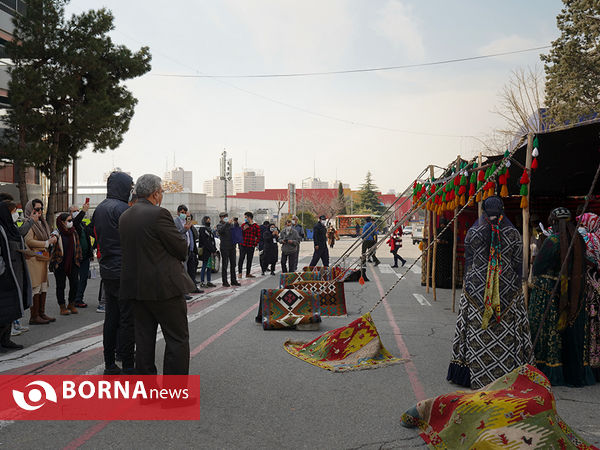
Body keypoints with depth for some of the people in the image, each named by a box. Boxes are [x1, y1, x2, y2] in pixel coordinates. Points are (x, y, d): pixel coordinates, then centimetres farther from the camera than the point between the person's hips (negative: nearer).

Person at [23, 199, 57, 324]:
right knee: (35, 287, -8)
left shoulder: (41, 222, 19)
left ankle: (41, 313, 16)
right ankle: (34, 317, -3)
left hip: (43, 259, 9)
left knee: (44, 287, 10)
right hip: (33, 260, -9)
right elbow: (29, 241, -18)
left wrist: (52, 239, 6)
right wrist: (47, 243, -15)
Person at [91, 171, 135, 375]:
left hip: (107, 271, 9)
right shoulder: (121, 208, -15)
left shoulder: (100, 208, 13)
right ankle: (127, 365, 3)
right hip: (124, 272, -9)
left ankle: (109, 364, 20)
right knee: (128, 319, -2)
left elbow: (96, 234, 17)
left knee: (111, 318, 14)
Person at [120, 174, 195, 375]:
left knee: (144, 339, 12)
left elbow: (129, 249, 15)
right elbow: (183, 249, -12)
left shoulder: (124, 217, 11)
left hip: (135, 288, 8)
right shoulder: (158, 214, -14)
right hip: (164, 287, -8)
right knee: (177, 339, 1)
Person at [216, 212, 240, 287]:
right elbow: (220, 231, -25)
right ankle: (225, 282, 3)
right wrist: (227, 223, -32)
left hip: (232, 247, 6)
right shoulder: (220, 225, -3)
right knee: (224, 265, -1)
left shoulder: (231, 224, 14)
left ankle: (233, 281, 18)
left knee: (233, 264, 10)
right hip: (224, 247, -6)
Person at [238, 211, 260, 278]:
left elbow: (258, 236, 6)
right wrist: (243, 229, -9)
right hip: (243, 245, 0)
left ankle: (248, 273, 15)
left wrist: (255, 244, -2)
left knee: (249, 260, 6)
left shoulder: (256, 226, 2)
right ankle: (239, 273, 3)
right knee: (241, 259, -4)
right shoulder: (243, 225, 8)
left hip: (251, 246, 0)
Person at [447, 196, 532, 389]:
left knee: (476, 332, 6)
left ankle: (475, 375, 12)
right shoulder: (513, 233, -2)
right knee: (505, 332, 5)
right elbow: (518, 264, 4)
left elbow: (468, 261, 4)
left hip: (476, 288, 0)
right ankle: (506, 374, 10)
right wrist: (515, 287, 15)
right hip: (507, 289, 0)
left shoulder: (473, 232, -2)